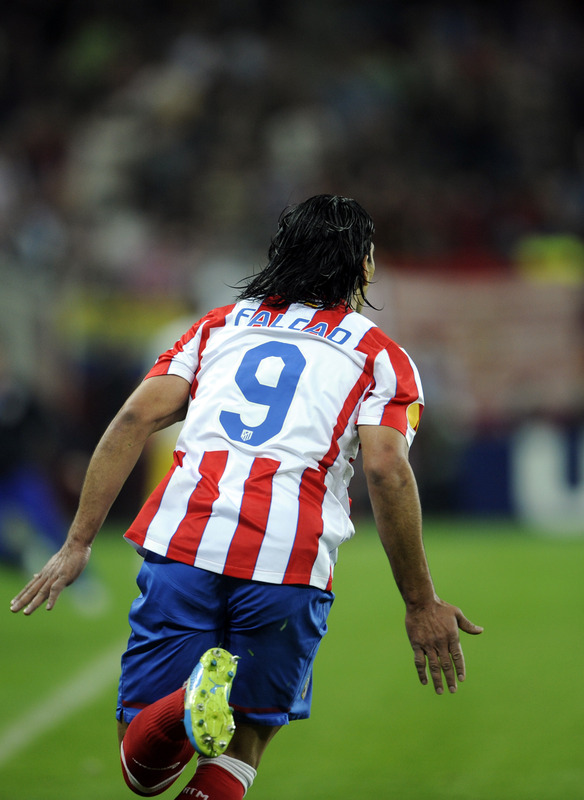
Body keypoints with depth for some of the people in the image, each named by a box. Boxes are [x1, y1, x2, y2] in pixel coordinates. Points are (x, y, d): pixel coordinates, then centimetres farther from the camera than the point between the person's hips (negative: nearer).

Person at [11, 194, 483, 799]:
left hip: (181, 541, 2)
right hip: (289, 562, -2)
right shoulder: (381, 356, 15)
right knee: (246, 738, 15)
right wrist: (420, 604, 5)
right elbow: (387, 471, 0)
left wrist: (78, 544, 11)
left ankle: (190, 705, -27)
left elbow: (135, 419, 12)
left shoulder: (220, 324, 24)